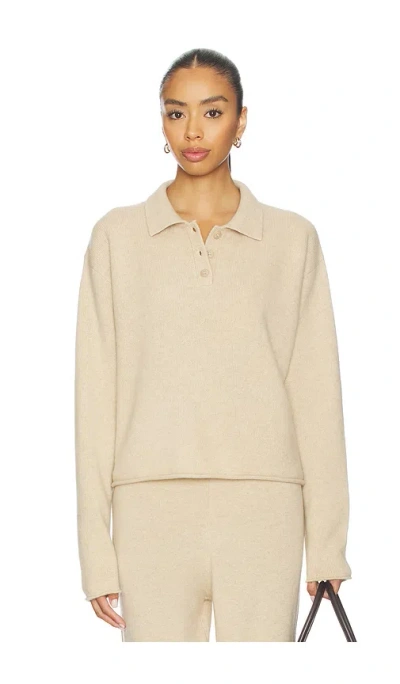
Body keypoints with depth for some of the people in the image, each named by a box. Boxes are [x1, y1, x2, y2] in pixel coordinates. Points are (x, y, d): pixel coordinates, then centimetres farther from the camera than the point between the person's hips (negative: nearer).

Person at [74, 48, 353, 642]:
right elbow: (95, 395, 6)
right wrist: (96, 553, 0)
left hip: (263, 510, 0)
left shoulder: (293, 238, 9)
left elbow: (316, 394, 7)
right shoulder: (117, 236, 8)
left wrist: (327, 542, 2)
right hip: (152, 507, 0)